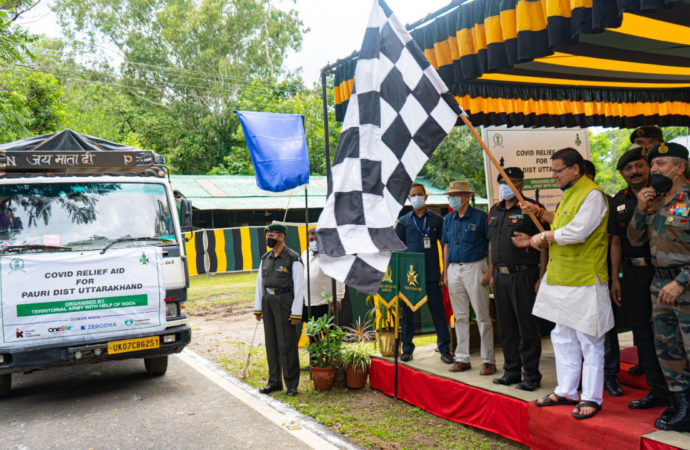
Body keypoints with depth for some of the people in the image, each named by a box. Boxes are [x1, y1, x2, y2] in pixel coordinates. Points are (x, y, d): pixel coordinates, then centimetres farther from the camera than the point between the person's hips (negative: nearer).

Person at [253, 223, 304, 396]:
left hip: (284, 302, -6)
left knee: (287, 344, -3)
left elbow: (299, 287, -10)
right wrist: (258, 308, 13)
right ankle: (274, 382, 21)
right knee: (271, 343, 10)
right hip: (268, 302, 6)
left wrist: (296, 313, -14)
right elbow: (260, 283, 16)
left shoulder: (293, 258, -8)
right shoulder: (265, 258, 12)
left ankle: (292, 384, 7)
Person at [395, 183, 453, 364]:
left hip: (431, 274, -1)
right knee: (407, 312, 7)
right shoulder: (403, 221, 9)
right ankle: (407, 349, 19)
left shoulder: (437, 219, 6)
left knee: (438, 311, 1)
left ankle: (445, 349, 9)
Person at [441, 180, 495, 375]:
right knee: (460, 316, 11)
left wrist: (489, 271, -13)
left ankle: (488, 360, 5)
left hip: (474, 268, -6)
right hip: (454, 269, 6)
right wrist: (445, 272, 10)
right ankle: (462, 358, 19)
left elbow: (492, 244, -6)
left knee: (482, 316, -2)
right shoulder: (448, 219, 12)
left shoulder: (480, 216, -5)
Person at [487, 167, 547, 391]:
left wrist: (541, 278, -15)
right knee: (506, 328, 12)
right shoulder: (495, 211, 14)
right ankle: (512, 371, 24)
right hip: (501, 276, 7)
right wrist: (491, 274, 16)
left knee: (527, 327, -1)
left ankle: (531, 375, 9)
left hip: (523, 275, -7)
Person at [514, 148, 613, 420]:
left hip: (585, 280, -10)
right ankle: (566, 391, 26)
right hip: (562, 279, 10)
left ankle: (592, 398, 11)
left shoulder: (592, 194, -13)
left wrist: (544, 237, -11)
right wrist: (540, 213, 16)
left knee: (589, 341, 0)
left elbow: (577, 232, -22)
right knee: (563, 337, 15)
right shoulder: (569, 194, 17)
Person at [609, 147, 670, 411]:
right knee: (642, 332, 8)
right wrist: (615, 278, 11)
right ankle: (658, 391, 19)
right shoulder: (619, 201, 11)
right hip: (633, 273, 5)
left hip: (661, 269, -5)